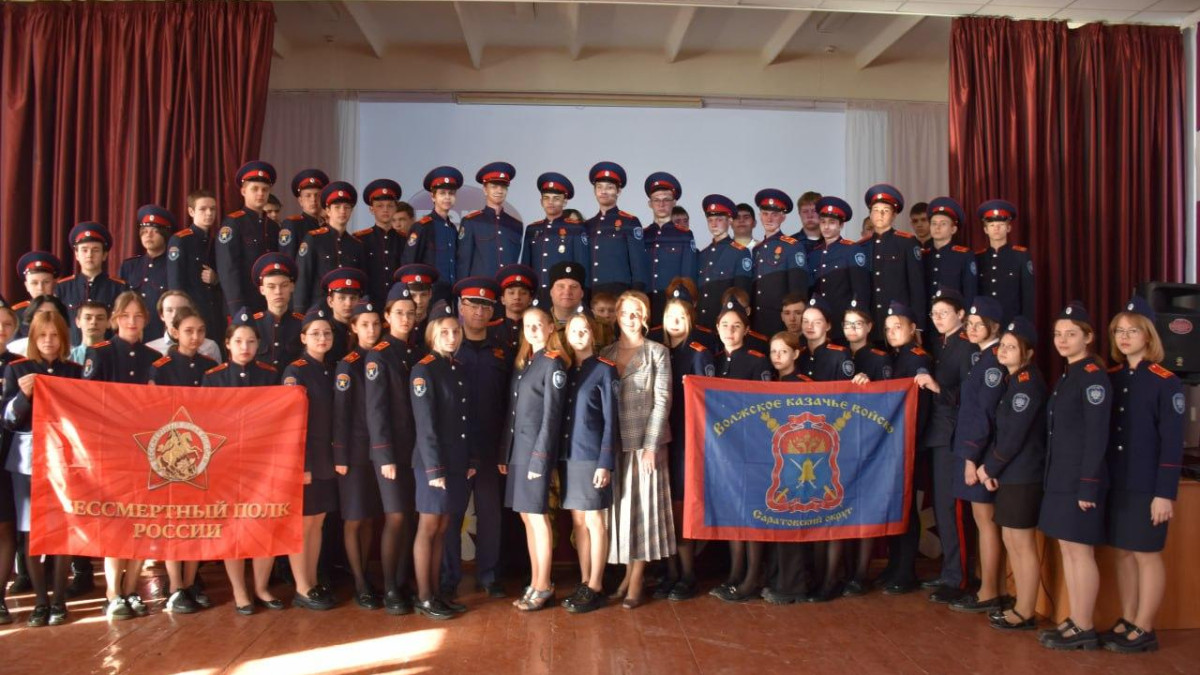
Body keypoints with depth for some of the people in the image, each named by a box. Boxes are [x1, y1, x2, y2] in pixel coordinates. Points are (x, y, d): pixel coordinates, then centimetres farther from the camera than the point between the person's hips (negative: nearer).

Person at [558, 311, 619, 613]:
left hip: (592, 455, -5)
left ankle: (595, 588, 9)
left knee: (594, 521, 1)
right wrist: (559, 456, 2)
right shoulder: (566, 370, 12)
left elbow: (610, 420, -7)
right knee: (578, 521, 10)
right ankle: (584, 583, 19)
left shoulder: (605, 369, -3)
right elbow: (560, 415, 10)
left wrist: (605, 462, -13)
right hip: (569, 455, 5)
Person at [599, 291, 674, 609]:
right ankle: (628, 573, 17)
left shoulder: (657, 352, 1)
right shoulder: (605, 353, 10)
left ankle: (637, 580, 7)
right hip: (613, 443, 3)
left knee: (644, 505, 0)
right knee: (621, 506, 6)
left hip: (645, 441, -3)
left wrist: (651, 446, -12)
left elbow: (662, 401, -5)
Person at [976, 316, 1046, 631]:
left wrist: (990, 467, -9)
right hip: (1011, 474, 9)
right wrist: (988, 466, 4)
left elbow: (1016, 435, -18)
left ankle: (1025, 613, 10)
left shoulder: (1027, 381, -14)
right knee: (1011, 541, 14)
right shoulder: (1013, 380, 14)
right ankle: (1020, 607, 24)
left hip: (1023, 476, -9)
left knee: (1023, 545, 0)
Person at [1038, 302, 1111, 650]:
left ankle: (1085, 629, 8)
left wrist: (1088, 486, -20)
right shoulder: (1067, 376, 14)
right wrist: (1054, 476, 14)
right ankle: (1074, 620, 22)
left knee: (1080, 550, -1)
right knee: (1067, 548, 13)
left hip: (1080, 478, -9)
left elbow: (1097, 436, -17)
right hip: (1060, 476, 9)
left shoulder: (1093, 376, -13)